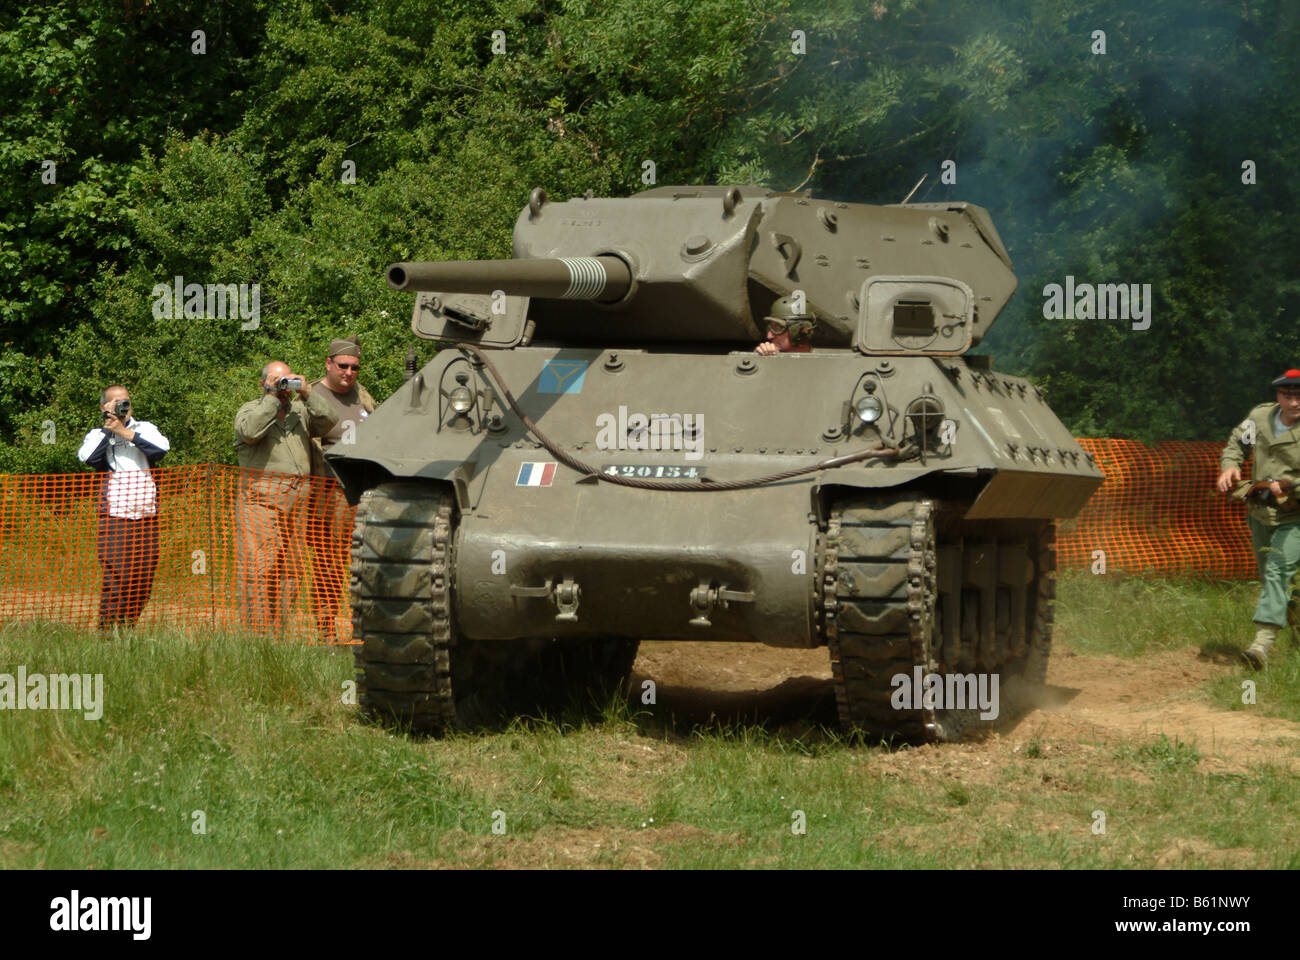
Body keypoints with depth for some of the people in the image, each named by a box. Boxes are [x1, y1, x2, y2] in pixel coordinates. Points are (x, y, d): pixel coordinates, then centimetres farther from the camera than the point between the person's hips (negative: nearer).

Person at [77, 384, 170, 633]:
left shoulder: (145, 428, 15)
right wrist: (108, 427, -7)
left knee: (144, 578, 3)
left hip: (146, 513, 3)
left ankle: (128, 627, 13)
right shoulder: (98, 435, 10)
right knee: (116, 577, -13)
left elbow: (162, 448, -7)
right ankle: (106, 629, -11)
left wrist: (125, 432, -9)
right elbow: (87, 457, -12)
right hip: (115, 516, -3)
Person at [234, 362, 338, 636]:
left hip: (298, 498, 5)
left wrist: (307, 394, -2)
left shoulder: (301, 410, 20)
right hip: (262, 497, -5)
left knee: (290, 568, 4)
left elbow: (328, 423, 4)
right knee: (259, 567, -11)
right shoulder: (250, 410, 8)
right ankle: (256, 632, -12)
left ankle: (279, 632, 9)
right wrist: (272, 397, -8)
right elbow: (249, 431, -14)